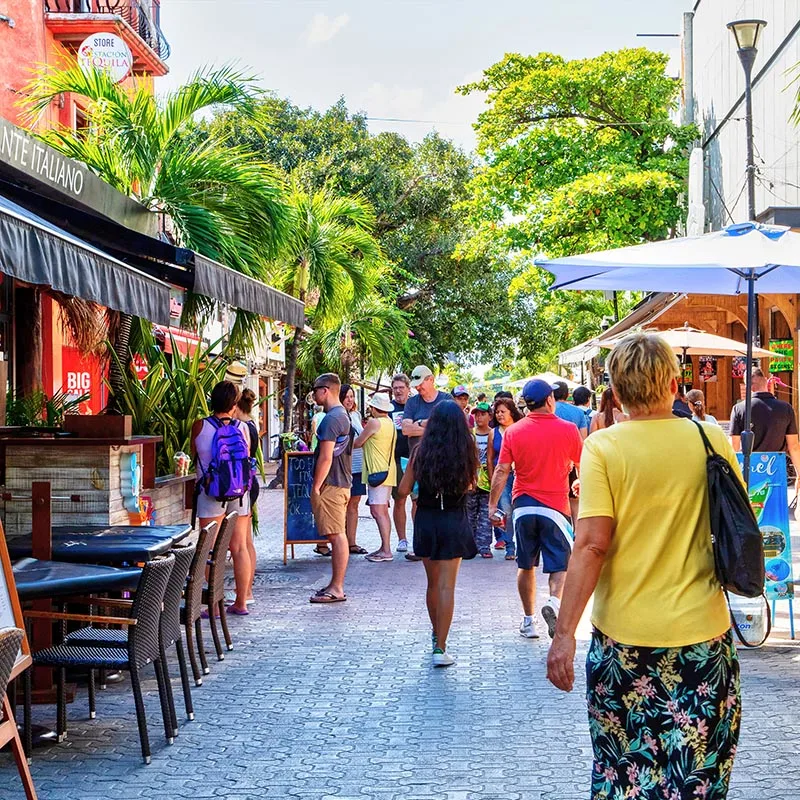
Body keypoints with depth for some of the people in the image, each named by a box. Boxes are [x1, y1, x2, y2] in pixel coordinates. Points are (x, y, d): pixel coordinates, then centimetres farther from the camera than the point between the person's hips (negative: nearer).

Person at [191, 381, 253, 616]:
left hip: (211, 493, -3)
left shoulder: (199, 426, -7)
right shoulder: (242, 428, -1)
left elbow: (194, 454, 8)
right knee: (239, 548, 9)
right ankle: (241, 602, 14)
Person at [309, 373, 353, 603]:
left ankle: (336, 589, -5)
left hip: (331, 485, -10)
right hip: (342, 483, 10)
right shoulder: (344, 416, 16)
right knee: (338, 535, 13)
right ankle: (336, 584, 19)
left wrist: (315, 488, -16)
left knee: (336, 536, -8)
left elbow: (326, 458, -21)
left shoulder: (331, 419, -16)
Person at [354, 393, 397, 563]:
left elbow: (358, 442, -4)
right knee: (383, 511, 13)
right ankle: (385, 548, 16)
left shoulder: (374, 422, -12)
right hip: (388, 471, 10)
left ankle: (386, 550, -15)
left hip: (377, 472, -10)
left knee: (378, 511, -11)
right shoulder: (390, 424, 15)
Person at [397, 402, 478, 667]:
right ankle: (440, 648, -7)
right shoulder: (467, 452, -6)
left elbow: (403, 490, -2)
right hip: (454, 523, -1)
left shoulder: (421, 451, -7)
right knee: (447, 586, -2)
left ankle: (437, 635, 35)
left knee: (433, 583, 18)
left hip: (426, 521, 1)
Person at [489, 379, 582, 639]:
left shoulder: (513, 432, -2)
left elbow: (502, 471, -3)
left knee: (526, 566, 12)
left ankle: (528, 620, 17)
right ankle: (554, 601, -23)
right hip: (555, 506, -2)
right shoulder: (568, 430, -5)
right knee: (560, 564, 4)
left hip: (523, 506, 2)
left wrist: (493, 504, 4)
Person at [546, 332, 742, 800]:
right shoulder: (713, 440, -2)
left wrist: (565, 633, -13)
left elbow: (593, 544, -15)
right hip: (704, 634, 1)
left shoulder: (603, 447, -9)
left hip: (624, 635, -1)